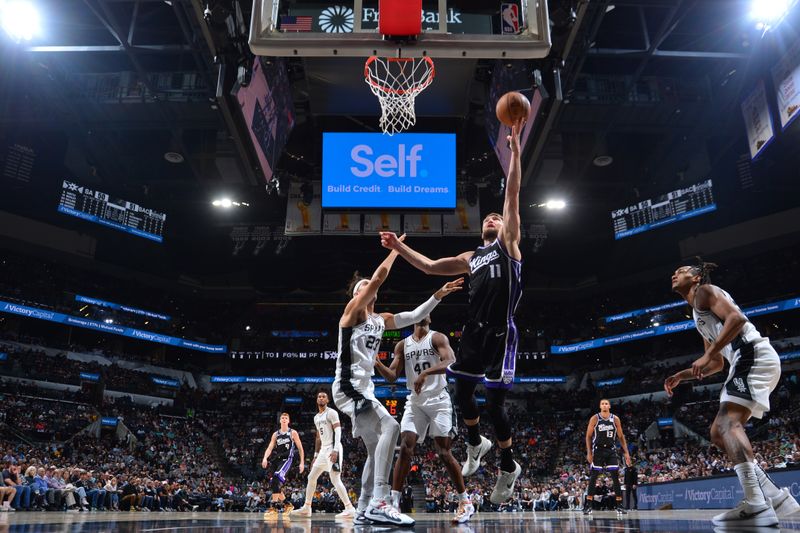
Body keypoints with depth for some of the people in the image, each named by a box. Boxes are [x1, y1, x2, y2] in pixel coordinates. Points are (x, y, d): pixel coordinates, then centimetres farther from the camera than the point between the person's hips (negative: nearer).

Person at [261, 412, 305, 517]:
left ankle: (273, 507, -29)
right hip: (279, 460, 6)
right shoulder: (275, 434, 13)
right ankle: (287, 504, 24)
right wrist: (265, 458, -15)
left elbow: (300, 448, 4)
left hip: (288, 459, -6)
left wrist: (302, 462, -2)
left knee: (276, 478, -27)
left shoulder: (293, 433, 2)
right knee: (274, 484, 4)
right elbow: (270, 448, 4)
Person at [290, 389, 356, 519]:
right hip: (323, 450, 9)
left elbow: (338, 431, -17)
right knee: (311, 477, 11)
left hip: (332, 449, -9)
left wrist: (335, 450, -27)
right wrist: (315, 455, 21)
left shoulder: (331, 413, -7)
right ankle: (306, 508, 20)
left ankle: (350, 509, -12)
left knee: (335, 480, -14)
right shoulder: (316, 417, 19)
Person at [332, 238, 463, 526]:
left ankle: (363, 511, 21)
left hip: (365, 388, 10)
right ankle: (378, 503, -32)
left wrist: (439, 294, 13)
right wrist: (396, 247, -3)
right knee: (389, 427, -27)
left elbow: (415, 316, 21)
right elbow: (378, 278, -13)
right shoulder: (352, 310, -4)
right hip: (348, 386, -10)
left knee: (376, 448, 12)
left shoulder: (381, 320, 18)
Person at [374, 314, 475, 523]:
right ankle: (394, 502, -5)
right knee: (405, 449, -9)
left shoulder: (437, 338, -2)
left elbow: (451, 362, -19)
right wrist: (377, 363, -12)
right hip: (415, 402, 4)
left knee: (444, 453, -6)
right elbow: (392, 376, 7)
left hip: (438, 400, -4)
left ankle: (465, 502, 6)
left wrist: (425, 373, -33)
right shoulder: (402, 345, 11)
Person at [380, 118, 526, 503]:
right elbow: (430, 267, 25)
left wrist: (515, 148, -6)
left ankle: (509, 467, 17)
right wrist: (400, 247, 19)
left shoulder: (509, 243, 6)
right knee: (462, 392, 11)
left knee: (494, 404, -4)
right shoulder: (471, 258, 22)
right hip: (473, 332, 6)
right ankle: (476, 444, 39)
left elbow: (512, 196, -1)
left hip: (500, 334, -6)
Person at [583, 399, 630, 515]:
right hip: (598, 450, -2)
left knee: (616, 477, -2)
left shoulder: (615, 419, 2)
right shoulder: (595, 418, -4)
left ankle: (619, 505, 6)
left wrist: (626, 452, 0)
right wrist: (589, 452, -9)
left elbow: (621, 437, 7)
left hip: (611, 450, 2)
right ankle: (588, 505, 1)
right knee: (593, 478, -3)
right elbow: (588, 436, -2)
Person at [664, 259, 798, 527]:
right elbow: (718, 364, 33)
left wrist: (707, 354, -19)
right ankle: (775, 496, 4)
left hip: (754, 355, -10)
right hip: (747, 362, 10)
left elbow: (737, 318, -15)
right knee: (719, 432, 6)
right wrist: (681, 375, 26)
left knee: (728, 423, -23)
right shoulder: (700, 316, 31)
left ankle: (757, 505, -33)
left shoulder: (704, 291, 3)